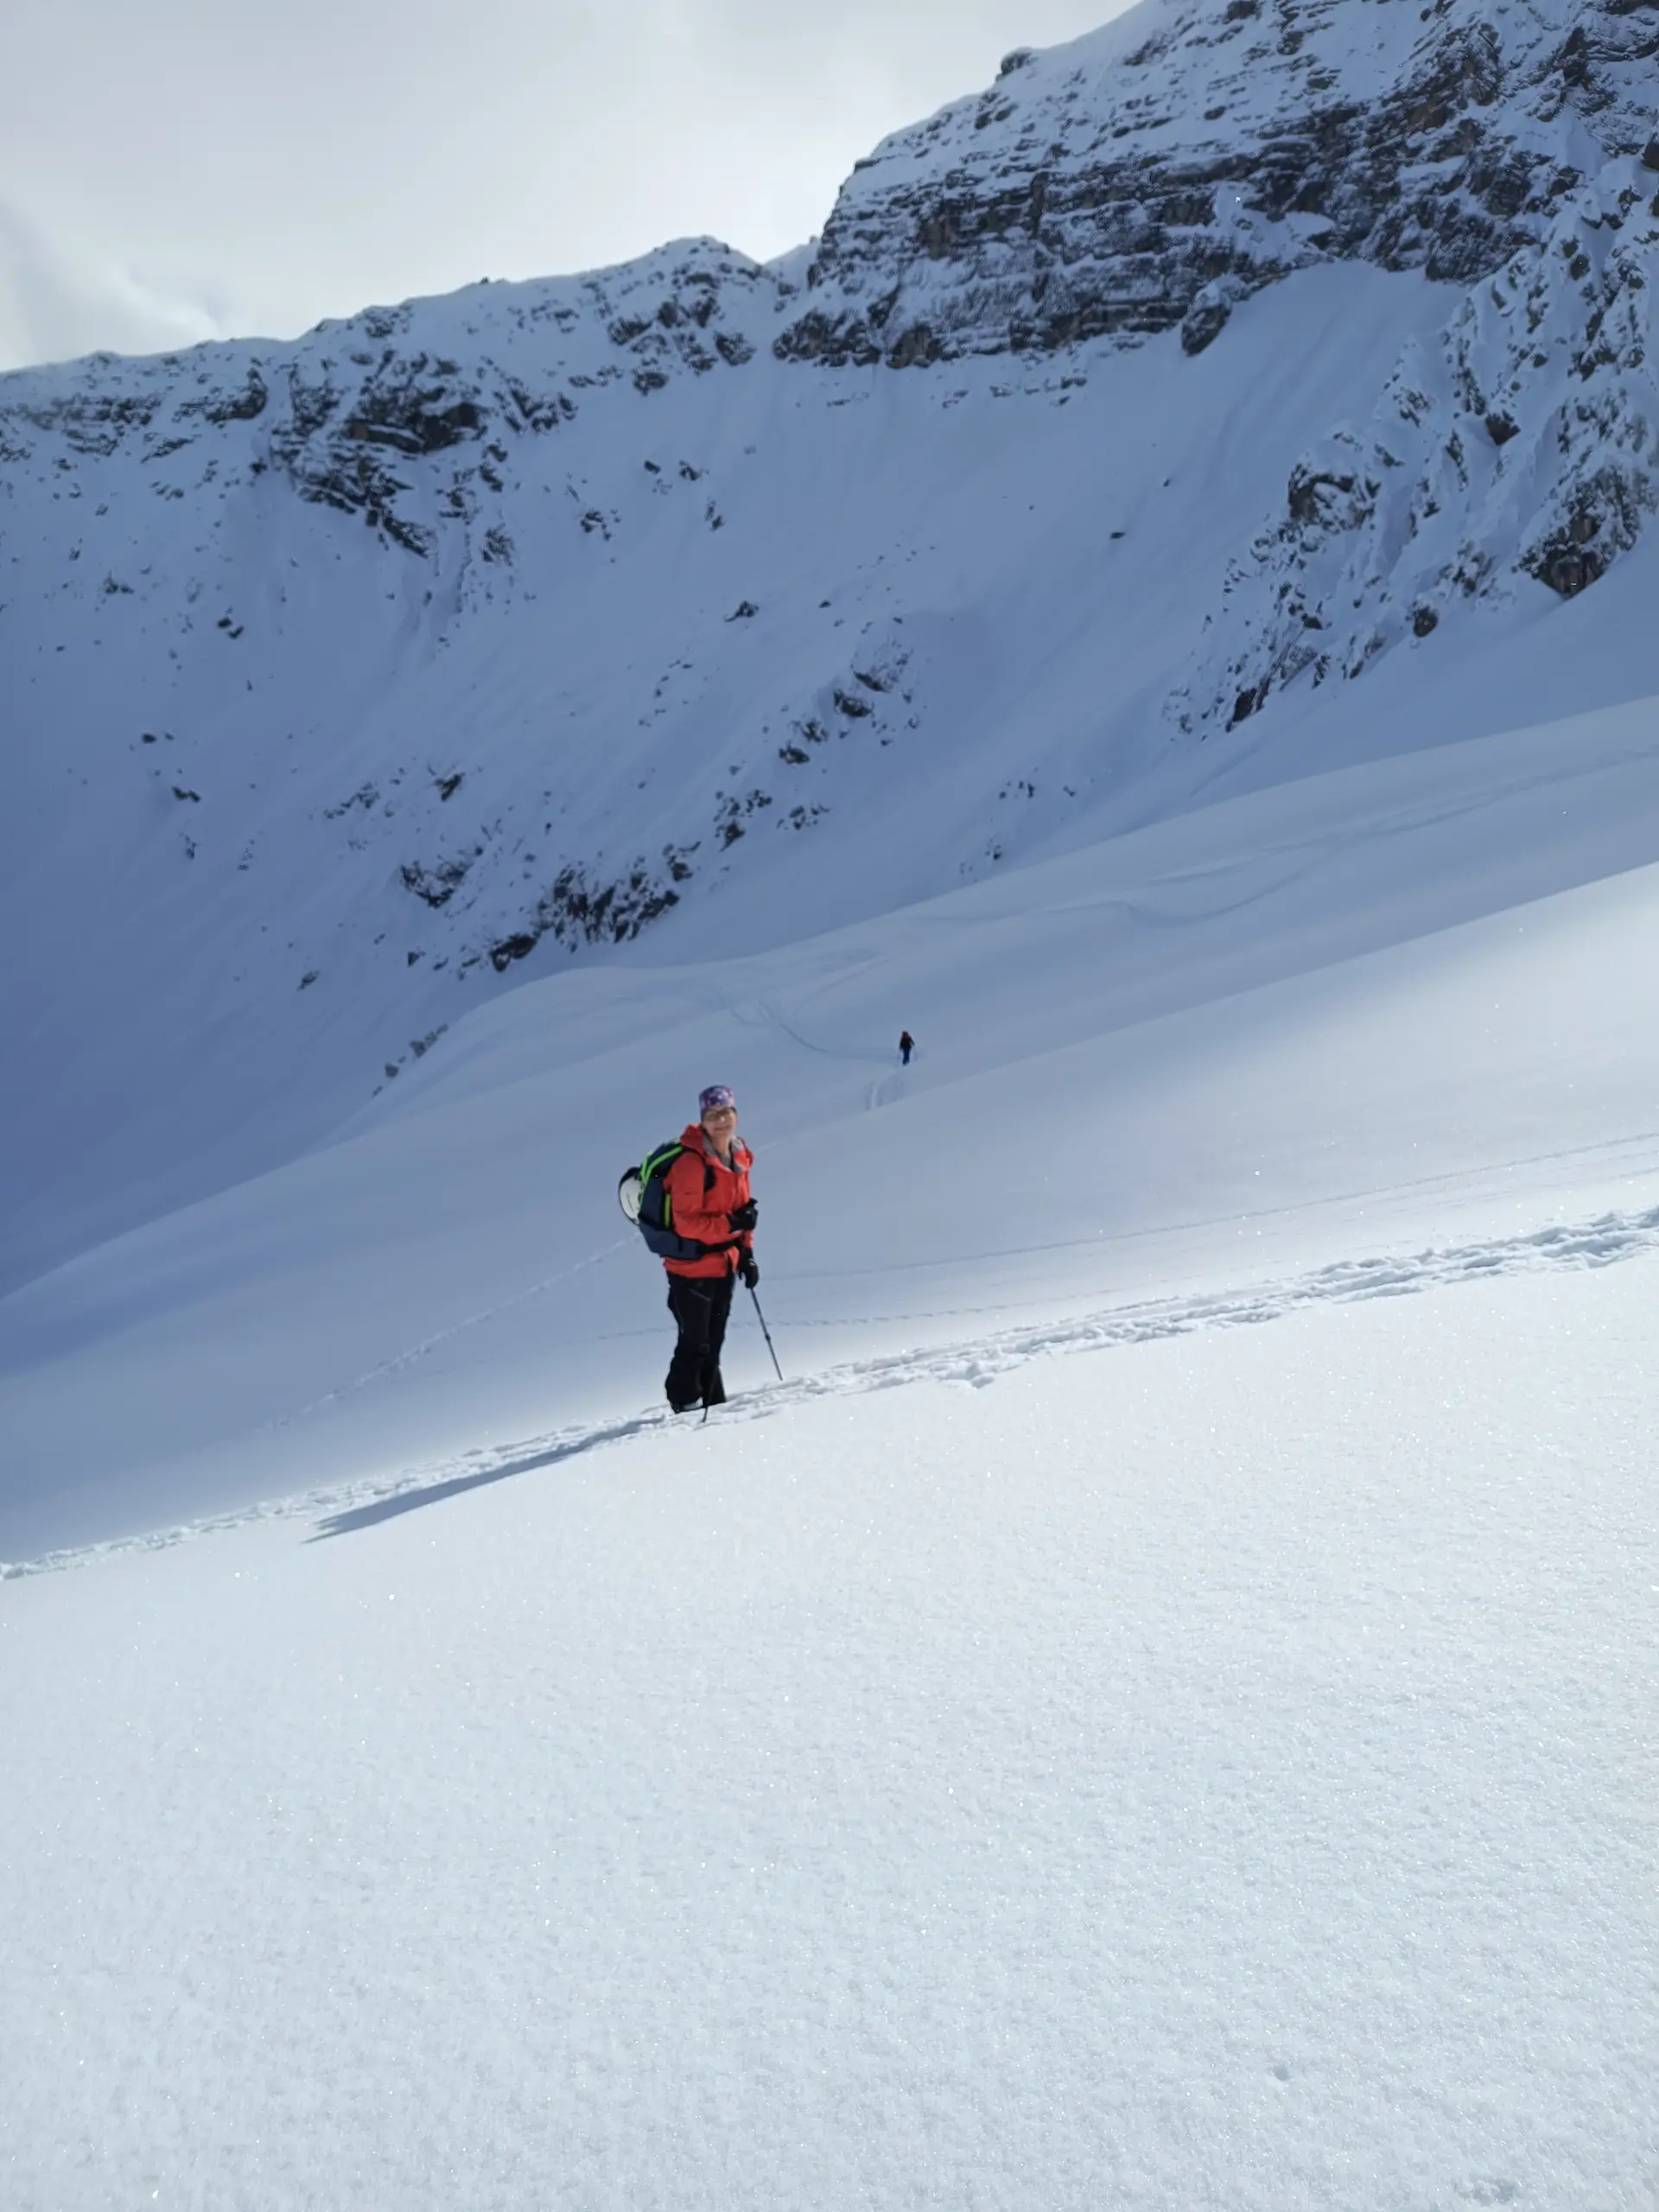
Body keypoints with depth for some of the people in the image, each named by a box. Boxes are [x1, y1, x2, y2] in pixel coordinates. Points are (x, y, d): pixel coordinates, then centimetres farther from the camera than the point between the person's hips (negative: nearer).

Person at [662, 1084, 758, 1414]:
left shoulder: (738, 1158, 6)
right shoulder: (692, 1163, -20)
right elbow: (686, 1222, -22)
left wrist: (746, 1252, 11)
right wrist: (731, 1225, -26)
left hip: (724, 1266, 8)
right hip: (692, 1269, -7)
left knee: (712, 1343, 18)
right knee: (695, 1345, -1)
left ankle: (713, 1405, 29)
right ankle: (685, 1405, 15)